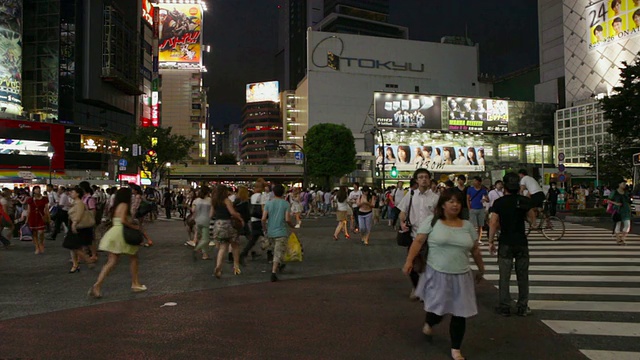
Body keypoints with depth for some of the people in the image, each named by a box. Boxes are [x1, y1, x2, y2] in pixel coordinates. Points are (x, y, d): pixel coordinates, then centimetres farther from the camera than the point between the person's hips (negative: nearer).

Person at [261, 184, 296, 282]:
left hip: (270, 232, 4)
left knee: (276, 251, 26)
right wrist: (292, 225, 7)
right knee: (278, 253, -2)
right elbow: (287, 219, -12)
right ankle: (273, 272, -11)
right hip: (281, 232, -4)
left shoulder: (268, 203, 0)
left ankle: (278, 266, 39)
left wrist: (264, 227, 13)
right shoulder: (285, 204, -6)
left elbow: (263, 219, -6)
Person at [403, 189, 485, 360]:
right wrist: (409, 261, -16)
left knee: (460, 313, 5)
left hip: (461, 276, 4)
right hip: (437, 275, -3)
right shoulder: (432, 221, -6)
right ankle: (429, 324, 42)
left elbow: (475, 250, 14)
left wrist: (481, 269, 22)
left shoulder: (467, 226, 5)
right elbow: (418, 241, -7)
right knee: (438, 309, 5)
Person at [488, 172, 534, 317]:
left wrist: (491, 241, -4)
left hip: (505, 243, -2)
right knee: (523, 276, 11)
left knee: (504, 276, 5)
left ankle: (505, 307, 9)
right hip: (522, 242, 2)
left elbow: (493, 223, -11)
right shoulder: (524, 201, -2)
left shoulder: (499, 202, -8)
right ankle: (522, 307, 17)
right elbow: (531, 216, 15)